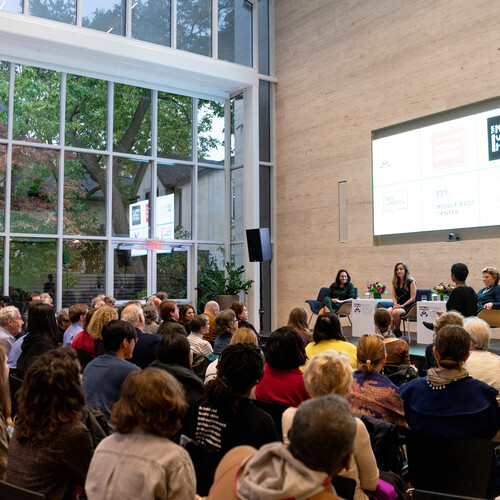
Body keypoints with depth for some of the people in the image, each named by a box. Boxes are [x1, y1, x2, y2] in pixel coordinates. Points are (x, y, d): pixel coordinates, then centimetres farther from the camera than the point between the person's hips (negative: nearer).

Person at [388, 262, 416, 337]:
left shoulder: (411, 282, -3)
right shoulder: (395, 282, 15)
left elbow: (412, 298, -6)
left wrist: (402, 305, -15)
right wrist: (396, 304, -4)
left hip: (408, 306, -5)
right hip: (398, 305, 5)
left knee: (395, 312, -35)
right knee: (387, 312, -30)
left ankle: (397, 332, -13)